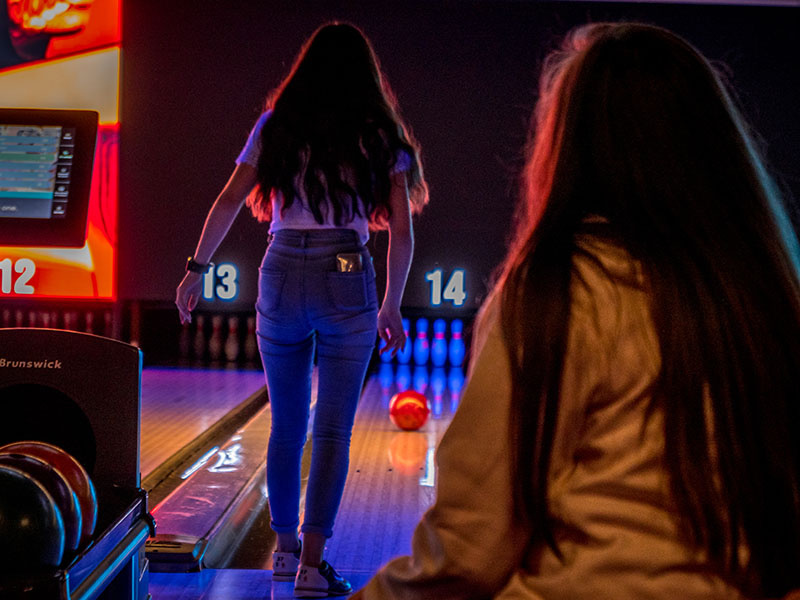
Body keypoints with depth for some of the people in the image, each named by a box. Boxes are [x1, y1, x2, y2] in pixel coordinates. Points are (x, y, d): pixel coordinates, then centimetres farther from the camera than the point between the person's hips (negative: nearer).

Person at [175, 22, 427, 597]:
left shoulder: (276, 126, 7)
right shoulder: (380, 135, 5)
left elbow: (229, 202, 0)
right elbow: (402, 232, 2)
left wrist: (197, 268, 9)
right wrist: (392, 307, 12)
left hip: (282, 275, 2)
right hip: (347, 281, -2)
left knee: (286, 425, 15)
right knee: (333, 432, 2)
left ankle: (285, 549, 25)